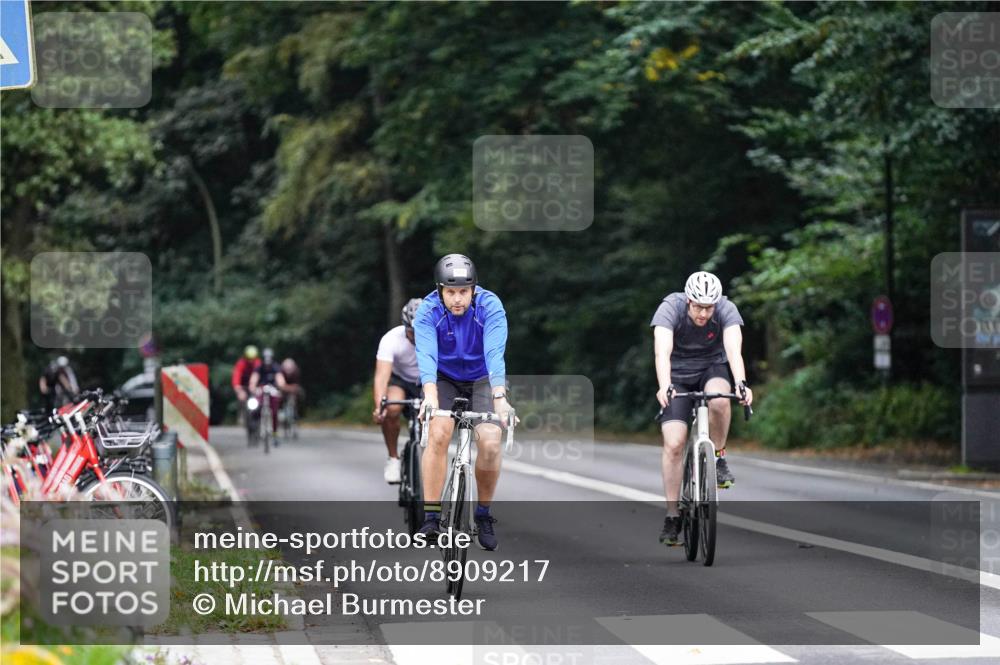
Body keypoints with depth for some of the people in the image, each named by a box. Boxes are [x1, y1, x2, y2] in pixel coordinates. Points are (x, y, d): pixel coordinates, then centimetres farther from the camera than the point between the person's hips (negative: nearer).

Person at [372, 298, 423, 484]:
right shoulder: (391, 339, -30)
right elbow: (382, 376, -39)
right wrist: (378, 405, -55)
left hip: (426, 383, 1)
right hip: (399, 380, -1)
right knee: (392, 409, -33)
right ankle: (393, 458, -12)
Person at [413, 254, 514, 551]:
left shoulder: (490, 306, -23)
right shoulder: (428, 310, -21)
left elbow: (495, 353, -35)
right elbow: (426, 355, -34)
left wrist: (499, 397, -48)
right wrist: (430, 396, -50)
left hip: (483, 380, 0)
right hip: (445, 379, 0)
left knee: (490, 442, -20)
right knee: (438, 432, -26)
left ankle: (484, 515, 2)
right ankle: (431, 517, -22)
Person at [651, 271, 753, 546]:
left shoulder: (726, 310, -23)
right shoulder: (670, 309, -26)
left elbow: (734, 350, -36)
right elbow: (662, 351, -39)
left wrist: (741, 383, -55)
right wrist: (664, 387, -57)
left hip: (713, 368, 1)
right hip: (678, 375, 0)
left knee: (718, 400, -36)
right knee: (673, 444, -14)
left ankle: (719, 457, -10)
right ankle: (672, 516, -3)